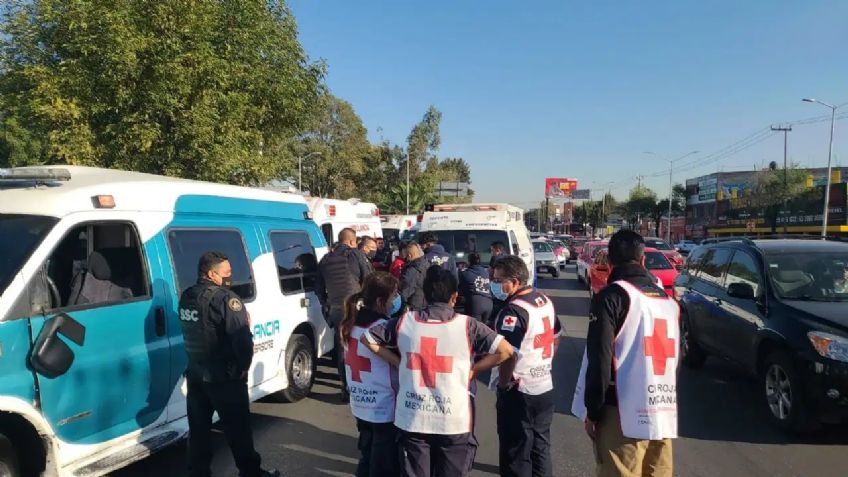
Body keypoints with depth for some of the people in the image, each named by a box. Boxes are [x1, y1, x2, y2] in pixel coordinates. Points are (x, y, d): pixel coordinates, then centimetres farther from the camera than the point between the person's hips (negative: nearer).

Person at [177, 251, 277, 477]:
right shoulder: (225, 298, -20)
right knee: (238, 428, 7)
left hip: (195, 373, 7)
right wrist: (244, 366, -10)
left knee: (199, 428, 16)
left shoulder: (186, 297, 6)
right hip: (224, 376, -7)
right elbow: (242, 338, -25)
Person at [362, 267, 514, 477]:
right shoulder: (467, 325, -10)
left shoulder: (404, 322, -3)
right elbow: (505, 350, -12)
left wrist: (398, 362, 8)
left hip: (412, 419, 2)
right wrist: (473, 369, -1)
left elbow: (367, 339, 7)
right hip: (454, 421, -1)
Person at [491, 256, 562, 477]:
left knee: (516, 453, 5)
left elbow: (508, 354, -28)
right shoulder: (545, 300, 5)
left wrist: (503, 383, -13)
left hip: (519, 392, -9)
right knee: (540, 446, 21)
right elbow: (556, 337, 18)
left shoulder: (514, 310, -23)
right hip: (545, 387, 9)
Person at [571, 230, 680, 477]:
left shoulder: (612, 295, -8)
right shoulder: (668, 299, 14)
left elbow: (599, 359, -13)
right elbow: (674, 357, 19)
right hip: (664, 413, 7)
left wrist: (592, 410, -6)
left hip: (623, 413, -7)